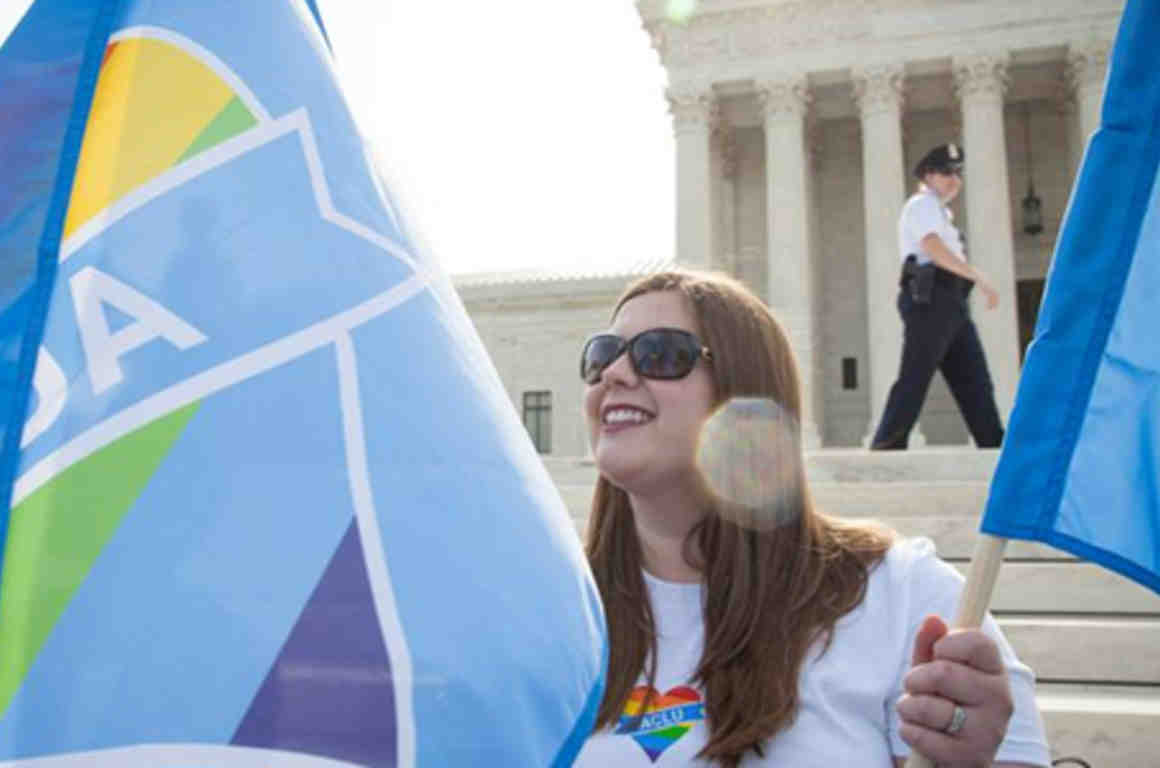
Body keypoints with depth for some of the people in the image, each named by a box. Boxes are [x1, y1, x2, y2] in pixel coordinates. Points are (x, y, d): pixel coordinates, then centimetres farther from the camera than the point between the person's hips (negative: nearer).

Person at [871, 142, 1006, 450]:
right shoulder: (922, 204, -2)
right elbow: (935, 250, -18)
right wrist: (980, 278, -22)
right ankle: (886, 447, -12)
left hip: (951, 302, 10)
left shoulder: (940, 211, 28)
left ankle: (994, 445, 7)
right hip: (929, 299, -10)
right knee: (913, 380, -13)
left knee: (974, 380, 6)